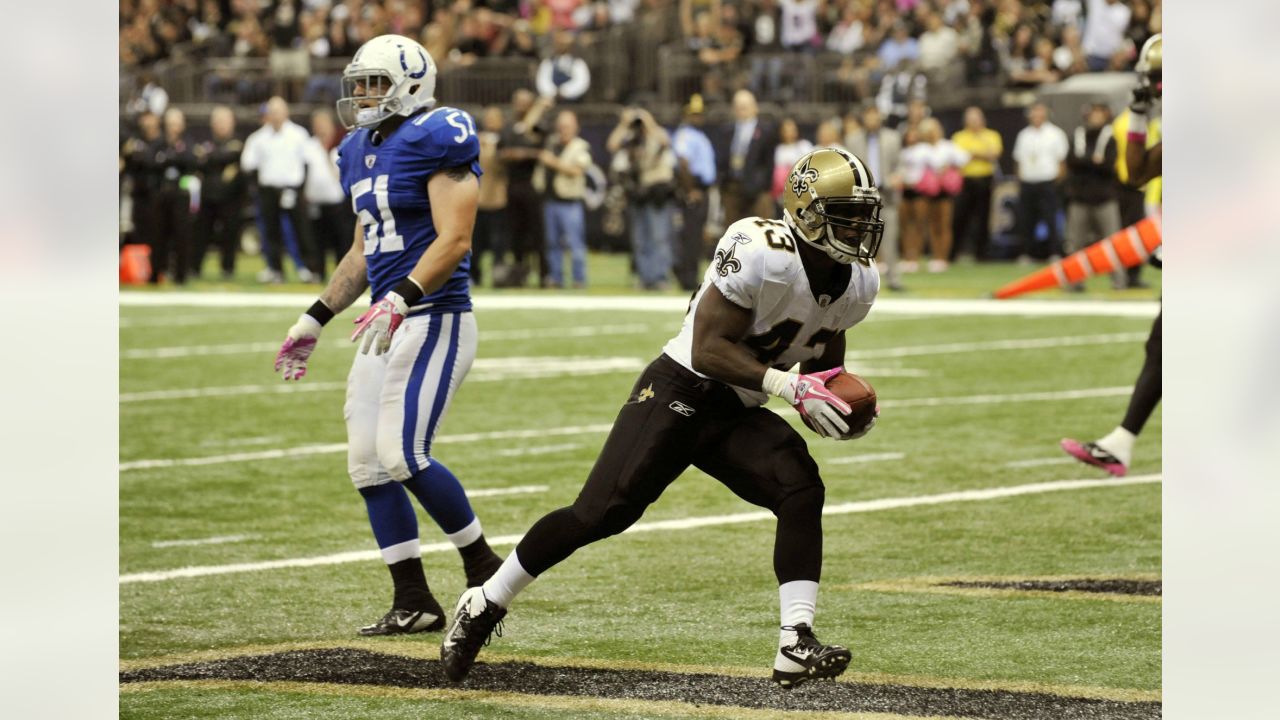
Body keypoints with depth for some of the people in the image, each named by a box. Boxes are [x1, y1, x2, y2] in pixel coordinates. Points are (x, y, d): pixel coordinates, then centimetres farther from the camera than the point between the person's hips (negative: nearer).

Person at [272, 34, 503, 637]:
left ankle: (484, 568, 2)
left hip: (435, 318, -9)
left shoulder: (436, 141, -12)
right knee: (368, 462, 4)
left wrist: (399, 301, -30)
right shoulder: (362, 152, 16)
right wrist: (313, 321, 23)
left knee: (403, 454, -16)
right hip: (389, 322, 9)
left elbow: (454, 239, -20)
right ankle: (414, 603, 11)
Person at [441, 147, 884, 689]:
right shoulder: (761, 253, -25)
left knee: (802, 491, -19)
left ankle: (796, 645, -23)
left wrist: (841, 408, -3)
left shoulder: (858, 281, 2)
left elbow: (825, 358, 18)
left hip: (738, 416, 7)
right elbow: (710, 349, -25)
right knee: (599, 515, -10)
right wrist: (791, 388, -29)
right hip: (680, 393, -7)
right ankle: (484, 605, 8)